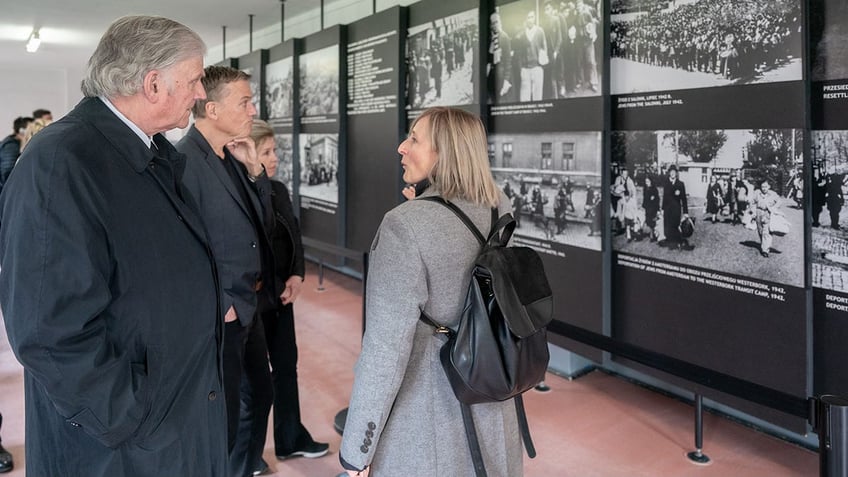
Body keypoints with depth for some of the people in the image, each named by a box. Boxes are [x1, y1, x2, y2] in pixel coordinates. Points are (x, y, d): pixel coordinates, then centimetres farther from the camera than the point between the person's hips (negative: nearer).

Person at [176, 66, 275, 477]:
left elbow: (262, 223, 9)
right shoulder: (184, 160, -20)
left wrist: (254, 168, -4)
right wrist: (219, 305, -15)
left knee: (260, 395, 22)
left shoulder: (232, 156, 6)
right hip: (218, 317, -9)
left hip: (247, 308, 9)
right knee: (223, 419, 5)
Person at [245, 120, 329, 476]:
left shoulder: (279, 190, 6)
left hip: (282, 295, 7)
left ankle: (291, 439, 30)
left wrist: (296, 277, -3)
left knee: (286, 366, 15)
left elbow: (294, 237, 11)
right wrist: (277, 289, -14)